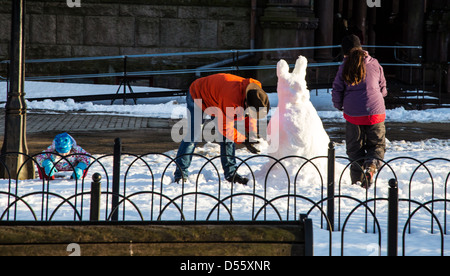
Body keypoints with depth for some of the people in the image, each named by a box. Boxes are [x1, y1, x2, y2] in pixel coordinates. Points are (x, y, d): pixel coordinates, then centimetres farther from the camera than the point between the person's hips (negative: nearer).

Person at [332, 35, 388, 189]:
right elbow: (383, 89, 12)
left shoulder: (344, 68, 0)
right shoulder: (374, 64, 3)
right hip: (375, 112, 0)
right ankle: (371, 167, -17)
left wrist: (339, 106, 22)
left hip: (353, 114, 0)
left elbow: (337, 91, 2)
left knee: (355, 148, 11)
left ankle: (357, 179, 2)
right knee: (377, 145, 11)